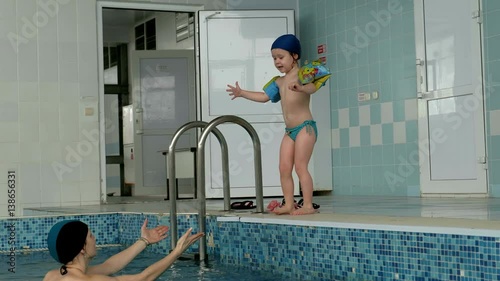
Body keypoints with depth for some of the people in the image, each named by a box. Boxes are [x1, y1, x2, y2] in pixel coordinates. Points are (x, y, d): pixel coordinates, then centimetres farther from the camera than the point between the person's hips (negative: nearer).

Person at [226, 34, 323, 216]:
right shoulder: (279, 81, 17)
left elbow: (313, 86, -28)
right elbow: (264, 96, 26)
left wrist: (301, 88, -49)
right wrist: (242, 93, 20)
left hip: (305, 127, -8)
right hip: (289, 130, 8)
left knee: (300, 166, -12)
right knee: (284, 168, 2)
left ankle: (308, 205, -9)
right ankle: (289, 204, 6)